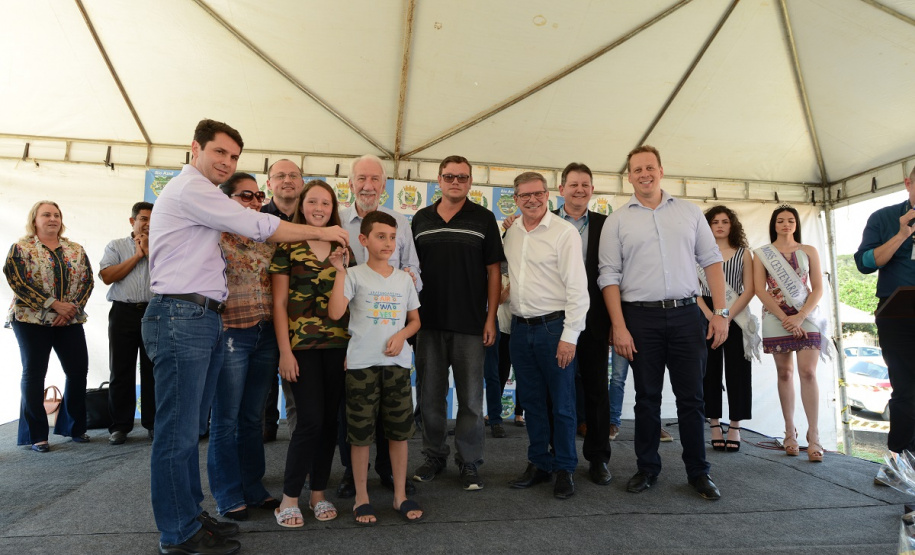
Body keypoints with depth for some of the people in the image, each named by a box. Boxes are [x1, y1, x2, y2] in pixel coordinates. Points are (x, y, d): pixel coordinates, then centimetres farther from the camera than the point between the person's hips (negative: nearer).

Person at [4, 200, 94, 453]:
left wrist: (73, 308, -10)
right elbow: (17, 281, -10)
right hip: (31, 320, -3)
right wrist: (54, 304, -16)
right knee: (33, 374, 4)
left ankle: (75, 427, 18)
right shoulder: (21, 248, 0)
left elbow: (87, 281, 5)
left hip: (71, 321, 3)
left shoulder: (76, 250, 11)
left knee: (78, 371, 2)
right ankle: (36, 434, 13)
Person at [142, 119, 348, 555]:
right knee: (178, 430, -2)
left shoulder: (198, 193, 24)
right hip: (181, 317, -10)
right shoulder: (192, 188, -8)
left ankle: (190, 515, 26)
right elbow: (258, 226, -11)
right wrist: (321, 233, -4)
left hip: (202, 319, 10)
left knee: (186, 427, 15)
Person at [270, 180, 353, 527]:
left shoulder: (342, 247, 10)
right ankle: (289, 499, 11)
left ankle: (318, 493, 23)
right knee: (310, 420, -7)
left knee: (330, 420, 8)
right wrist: (285, 351, -8)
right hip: (302, 345, -3)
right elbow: (279, 302, -2)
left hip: (339, 345, 4)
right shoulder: (287, 246, 1)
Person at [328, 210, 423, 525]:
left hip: (397, 362, 3)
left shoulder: (404, 278, 10)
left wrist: (401, 335, -5)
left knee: (400, 431, 9)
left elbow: (415, 319, 15)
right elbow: (335, 313, -16)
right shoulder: (354, 275, -2)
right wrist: (340, 271, -16)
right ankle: (361, 498, 23)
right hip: (361, 363, -3)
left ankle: (400, 496, 25)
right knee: (360, 433, 5)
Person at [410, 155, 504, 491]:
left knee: (471, 397, 5)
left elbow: (493, 271, 1)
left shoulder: (483, 219, 2)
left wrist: (491, 317, -6)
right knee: (430, 395, 11)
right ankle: (434, 455, 28)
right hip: (428, 322, 3)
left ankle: (469, 462, 20)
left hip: (470, 324, -2)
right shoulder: (420, 220, 9)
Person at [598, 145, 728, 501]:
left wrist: (721, 311, -1)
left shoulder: (689, 212, 10)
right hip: (641, 316, -1)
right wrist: (619, 326, -8)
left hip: (686, 313, 1)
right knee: (647, 397, 8)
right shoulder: (617, 221, 4)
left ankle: (698, 472, 20)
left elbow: (712, 261, 8)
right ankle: (647, 468, 22)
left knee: (691, 396, 6)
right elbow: (609, 276, 0)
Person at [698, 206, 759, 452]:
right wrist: (710, 315, -14)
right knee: (710, 371, 2)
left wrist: (727, 316, -12)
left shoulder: (743, 253, 8)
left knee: (737, 371, 0)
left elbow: (749, 289, 1)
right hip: (706, 316, 0)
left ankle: (735, 427, 8)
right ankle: (714, 426, 9)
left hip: (736, 318, 0)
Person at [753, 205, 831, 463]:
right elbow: (760, 290, -2)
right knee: (785, 374, 4)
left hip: (806, 316, 0)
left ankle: (813, 437, -7)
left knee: (807, 372, -10)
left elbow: (818, 288, 3)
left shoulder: (809, 251, 9)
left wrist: (800, 316, -12)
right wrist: (784, 318, -11)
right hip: (776, 317, 0)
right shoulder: (762, 254, 6)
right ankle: (790, 432, 13)